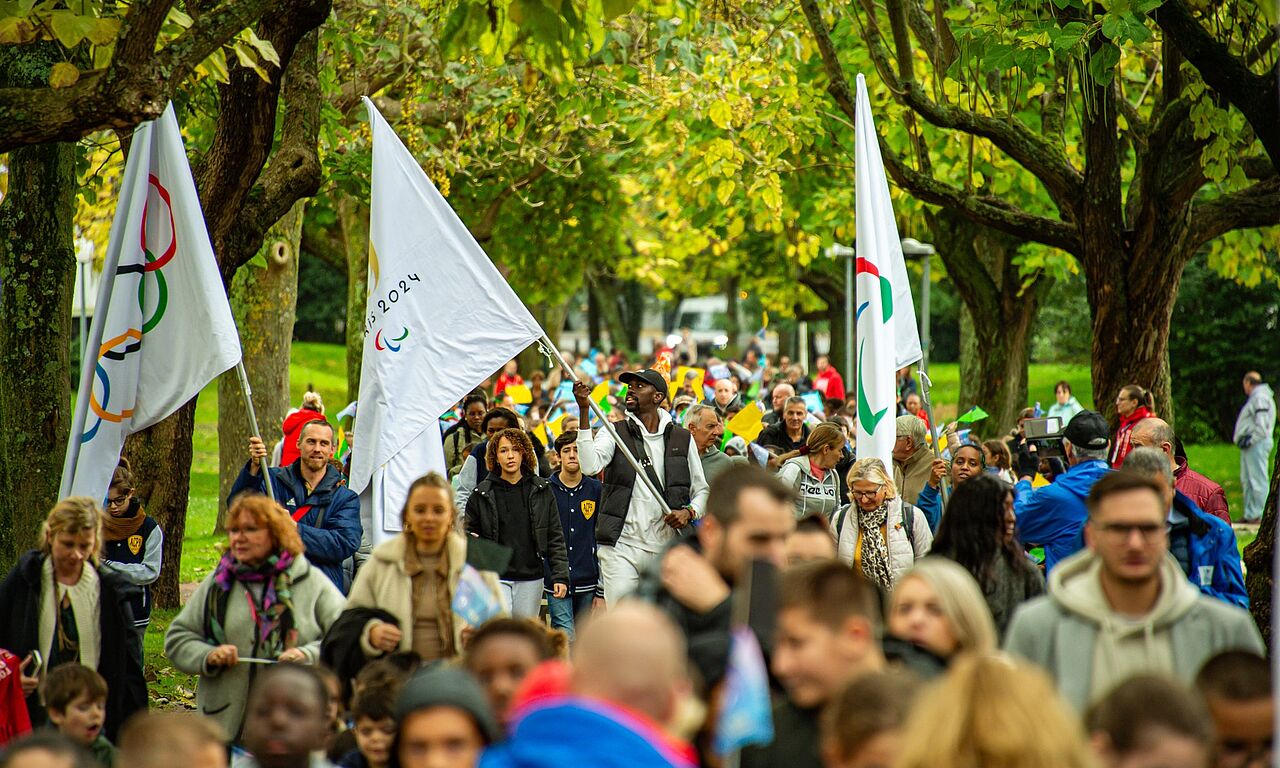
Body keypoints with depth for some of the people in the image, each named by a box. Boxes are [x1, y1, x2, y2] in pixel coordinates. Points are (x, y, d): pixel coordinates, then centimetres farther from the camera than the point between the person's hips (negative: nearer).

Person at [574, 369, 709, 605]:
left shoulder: (682, 439, 10)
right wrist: (584, 412, -22)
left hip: (666, 549, 2)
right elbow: (589, 465, -16)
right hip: (621, 547, -2)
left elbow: (701, 490, 16)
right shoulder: (614, 433, 5)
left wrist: (689, 512, -6)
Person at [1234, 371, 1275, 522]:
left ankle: (1261, 514, -12)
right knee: (1247, 481, 13)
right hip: (1251, 445, 11)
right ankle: (1250, 515, 17)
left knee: (1258, 480, -11)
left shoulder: (1260, 398, -11)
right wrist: (1243, 439, 13)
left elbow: (1262, 425, -20)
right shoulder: (1254, 398, 22)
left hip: (1257, 444, -11)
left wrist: (1250, 440, -19)